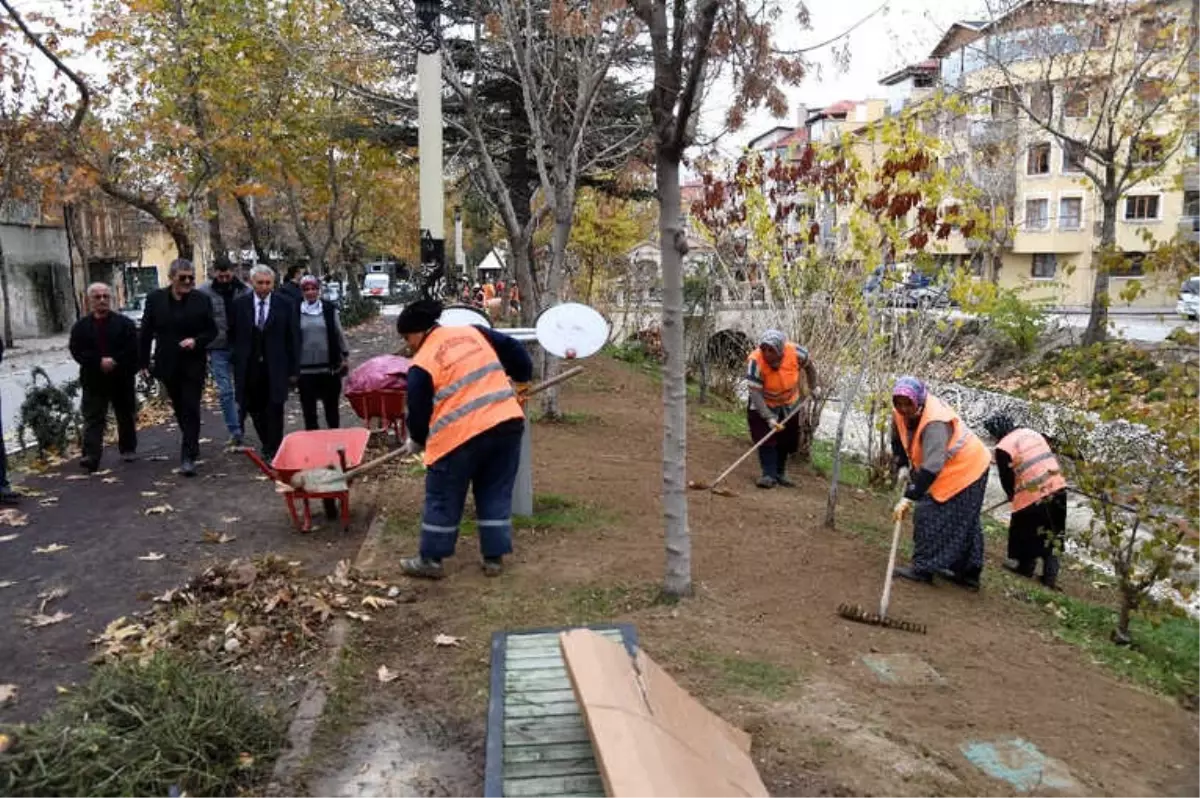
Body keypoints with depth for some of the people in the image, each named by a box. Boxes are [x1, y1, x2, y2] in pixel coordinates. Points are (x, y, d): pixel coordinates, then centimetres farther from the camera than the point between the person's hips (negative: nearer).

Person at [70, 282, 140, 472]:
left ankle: (128, 449, 27)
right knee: (93, 420, -6)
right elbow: (76, 352, -5)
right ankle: (91, 457, -12)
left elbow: (132, 350, -8)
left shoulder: (125, 323, 1)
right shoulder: (81, 326, 5)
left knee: (126, 417, 12)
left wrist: (114, 361, -21)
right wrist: (100, 362, -19)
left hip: (122, 379, 0)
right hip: (93, 381, 0)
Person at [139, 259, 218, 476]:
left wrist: (196, 341, -18)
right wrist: (143, 362, 1)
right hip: (168, 365, 2)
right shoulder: (155, 299, 0)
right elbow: (146, 333, 3)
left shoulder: (201, 300, -4)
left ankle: (188, 457, -7)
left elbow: (212, 330, 2)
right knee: (179, 409, 15)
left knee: (191, 409, -6)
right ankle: (192, 446, 33)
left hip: (193, 364, -2)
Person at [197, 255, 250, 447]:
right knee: (225, 391, 2)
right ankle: (235, 432, 8)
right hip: (218, 349, 0)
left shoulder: (245, 291, -4)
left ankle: (239, 428, 23)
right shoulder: (204, 292, -5)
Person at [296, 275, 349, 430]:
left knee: (331, 406, 12)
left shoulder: (329, 309, 2)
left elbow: (339, 333, 7)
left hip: (329, 367, 1)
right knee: (308, 408, 5)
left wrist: (345, 356, 5)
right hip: (305, 368, 0)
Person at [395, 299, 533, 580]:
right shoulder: (473, 332, 12)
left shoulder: (422, 364, -3)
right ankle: (494, 558, 21)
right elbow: (514, 349, 16)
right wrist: (522, 379, 31)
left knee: (443, 499, 12)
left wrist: (416, 440, 20)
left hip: (461, 435, -5)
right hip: (508, 423, 5)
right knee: (496, 495, 16)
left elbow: (419, 411, 1)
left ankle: (431, 560, 22)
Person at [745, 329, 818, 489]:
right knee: (765, 439, -14)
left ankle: (780, 473, 26)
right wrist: (769, 417, -38)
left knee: (787, 440, 9)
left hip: (789, 404, 3)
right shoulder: (755, 361, -34)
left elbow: (809, 366, -3)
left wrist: (812, 386, 10)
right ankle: (769, 475, -4)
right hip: (763, 404, -3)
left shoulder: (796, 353, -28)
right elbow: (755, 393, -32)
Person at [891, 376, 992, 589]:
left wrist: (908, 498, -46)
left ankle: (923, 568, -4)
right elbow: (898, 440, 10)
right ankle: (968, 573, 25)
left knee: (929, 515, -12)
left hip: (966, 469, -9)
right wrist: (902, 466, -3)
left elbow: (932, 466, -44)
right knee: (966, 523, 16)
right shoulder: (901, 413, -11)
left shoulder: (935, 423, -37)